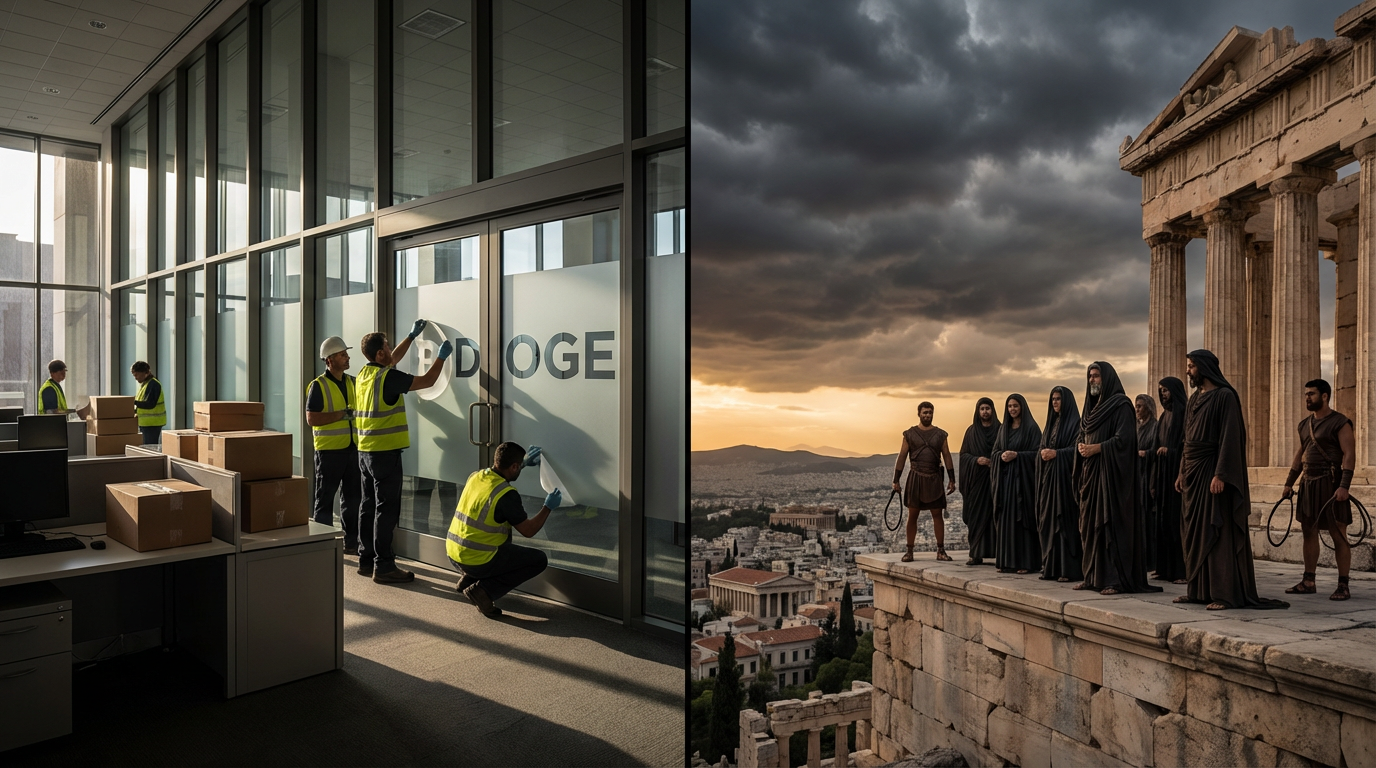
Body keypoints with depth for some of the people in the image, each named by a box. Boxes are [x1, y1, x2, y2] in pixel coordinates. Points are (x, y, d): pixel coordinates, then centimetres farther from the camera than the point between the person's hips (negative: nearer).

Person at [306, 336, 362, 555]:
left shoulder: (353, 382, 10)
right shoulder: (318, 385, -9)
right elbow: (311, 419, -15)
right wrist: (341, 415, -19)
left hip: (353, 448, 6)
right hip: (329, 450, -6)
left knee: (352, 496, 11)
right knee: (325, 498, 2)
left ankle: (351, 542, 21)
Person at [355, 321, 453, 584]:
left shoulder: (364, 374, 10)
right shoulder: (388, 377, -16)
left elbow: (393, 360, 27)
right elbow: (427, 381, -10)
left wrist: (412, 336, 34)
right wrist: (442, 356, 5)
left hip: (365, 452, 9)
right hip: (385, 452, -9)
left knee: (369, 506, 14)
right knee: (386, 510, -5)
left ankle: (366, 560, 21)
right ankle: (383, 566, -3)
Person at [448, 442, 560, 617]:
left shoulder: (475, 476, 1)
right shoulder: (507, 495, -20)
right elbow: (528, 531, -11)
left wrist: (524, 462, 32)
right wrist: (548, 507, 1)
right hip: (477, 561, -8)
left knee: (505, 530, 31)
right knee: (539, 560, 3)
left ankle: (469, 578, 19)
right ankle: (485, 589, -6)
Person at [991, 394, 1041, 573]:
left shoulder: (1031, 427, -2)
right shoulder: (1003, 428, 14)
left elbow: (1036, 452, -7)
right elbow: (995, 452, 13)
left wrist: (1016, 455, -18)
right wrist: (1002, 455, -8)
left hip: (1023, 478, -5)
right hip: (1004, 478, 5)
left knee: (1022, 517, -6)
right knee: (1005, 518, 3)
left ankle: (1025, 561, -2)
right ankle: (1006, 561, 7)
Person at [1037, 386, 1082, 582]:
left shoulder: (1075, 423, -4)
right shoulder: (1051, 423, 18)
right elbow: (1042, 448, 17)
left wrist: (1056, 453, -18)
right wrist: (1043, 453, -4)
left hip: (1065, 477, -7)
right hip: (1048, 478, 7)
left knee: (1066, 521, -8)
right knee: (1049, 521, 6)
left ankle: (1069, 568, -6)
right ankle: (1051, 567, 10)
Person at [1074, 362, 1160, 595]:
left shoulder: (1121, 405, -7)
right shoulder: (1092, 406, 18)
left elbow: (1124, 438, -16)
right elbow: (1081, 434, 19)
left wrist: (1097, 448, -16)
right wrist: (1081, 446, -1)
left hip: (1111, 472, -8)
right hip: (1091, 473, 8)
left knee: (1112, 523, -8)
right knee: (1090, 524, 7)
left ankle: (1116, 579, -5)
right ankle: (1094, 576, 13)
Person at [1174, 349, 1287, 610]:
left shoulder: (1225, 396, -9)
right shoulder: (1194, 399, 16)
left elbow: (1229, 437, -16)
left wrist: (1220, 474, -22)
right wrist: (1182, 472, 16)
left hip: (1212, 470, -8)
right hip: (1192, 471, 8)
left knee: (1218, 531, -6)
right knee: (1194, 533, 8)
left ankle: (1226, 594, -2)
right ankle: (1198, 589, 14)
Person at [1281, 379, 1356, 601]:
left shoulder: (1340, 423, -8)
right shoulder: (1305, 424, 14)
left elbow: (1349, 455, -14)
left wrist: (1344, 486, -22)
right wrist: (1289, 483, 17)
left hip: (1330, 484, -7)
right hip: (1308, 483, 7)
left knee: (1338, 535, -2)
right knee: (1309, 532, 9)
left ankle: (1343, 586, 4)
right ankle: (1308, 582, 16)